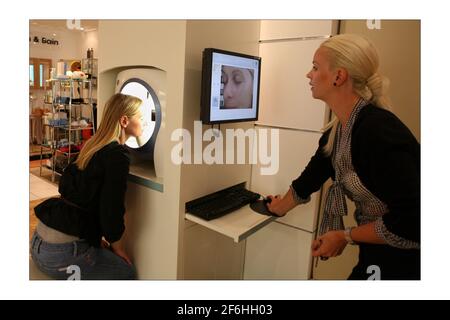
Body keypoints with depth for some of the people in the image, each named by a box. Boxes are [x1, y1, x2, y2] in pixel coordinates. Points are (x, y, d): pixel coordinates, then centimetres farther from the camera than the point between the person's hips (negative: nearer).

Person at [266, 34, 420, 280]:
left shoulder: (378, 130, -27)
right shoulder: (335, 133, -1)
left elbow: (411, 221, -28)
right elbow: (309, 179, 13)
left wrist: (345, 236, -15)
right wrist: (279, 208, 28)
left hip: (406, 261, -7)